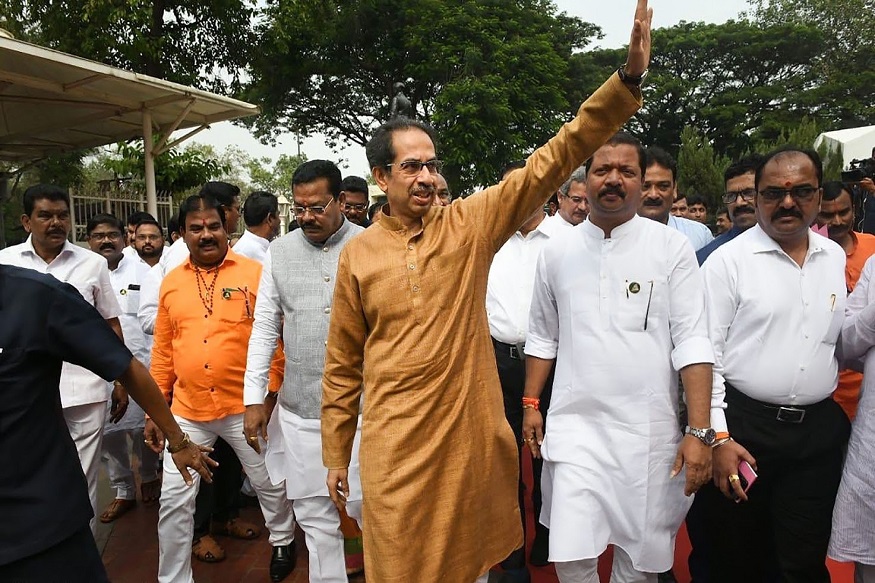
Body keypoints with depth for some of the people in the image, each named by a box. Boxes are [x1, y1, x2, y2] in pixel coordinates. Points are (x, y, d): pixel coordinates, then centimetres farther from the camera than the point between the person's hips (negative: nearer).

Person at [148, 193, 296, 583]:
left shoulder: (254, 273, -6)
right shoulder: (171, 282, 5)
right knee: (174, 499, 7)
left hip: (245, 407, -2)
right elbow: (163, 351, 9)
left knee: (268, 483, 17)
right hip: (187, 411, 2)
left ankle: (282, 541, 45)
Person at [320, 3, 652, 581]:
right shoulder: (357, 254, -1)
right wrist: (336, 455, 8)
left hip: (471, 434, 1)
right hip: (394, 444, 0)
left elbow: (549, 163, -9)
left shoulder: (468, 224, -3)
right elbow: (344, 364, 4)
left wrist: (627, 80, -17)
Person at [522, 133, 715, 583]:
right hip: (575, 427, 1)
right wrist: (531, 404, 9)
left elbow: (691, 342, -6)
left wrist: (700, 432, -12)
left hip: (650, 430, -1)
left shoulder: (672, 248, -2)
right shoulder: (558, 251, 5)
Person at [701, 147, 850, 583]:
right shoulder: (728, 260, -8)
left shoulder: (836, 258, 8)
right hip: (743, 428, -3)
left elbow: (844, 339, 19)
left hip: (819, 430, 4)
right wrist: (717, 438, -12)